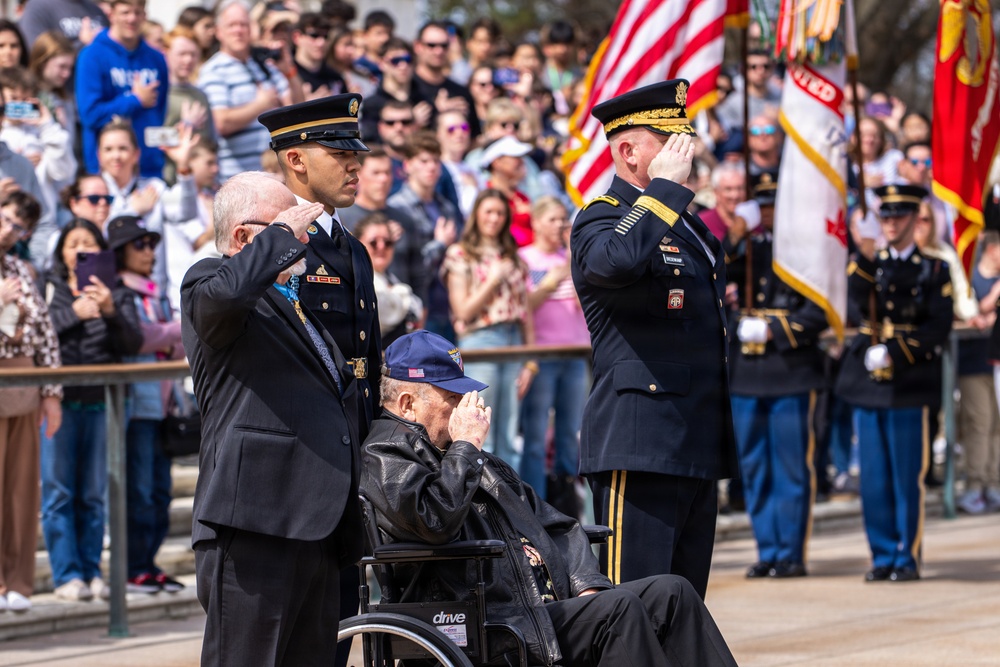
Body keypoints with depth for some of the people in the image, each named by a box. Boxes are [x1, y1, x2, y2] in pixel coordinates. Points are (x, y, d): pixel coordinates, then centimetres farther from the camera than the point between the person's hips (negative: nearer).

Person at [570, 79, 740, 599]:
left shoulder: (688, 225, 21)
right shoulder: (600, 219, -6)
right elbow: (617, 260, -33)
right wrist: (665, 186, -20)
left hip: (697, 448, 9)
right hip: (642, 444, -9)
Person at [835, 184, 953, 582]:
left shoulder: (933, 268, 5)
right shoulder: (866, 264, 13)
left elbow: (939, 327, -4)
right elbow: (855, 310, -6)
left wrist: (895, 353, -14)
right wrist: (865, 258, -18)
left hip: (910, 386, -3)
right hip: (868, 384, 3)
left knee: (908, 478, -2)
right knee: (874, 478, 4)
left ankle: (907, 559, 4)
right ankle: (883, 557, 11)